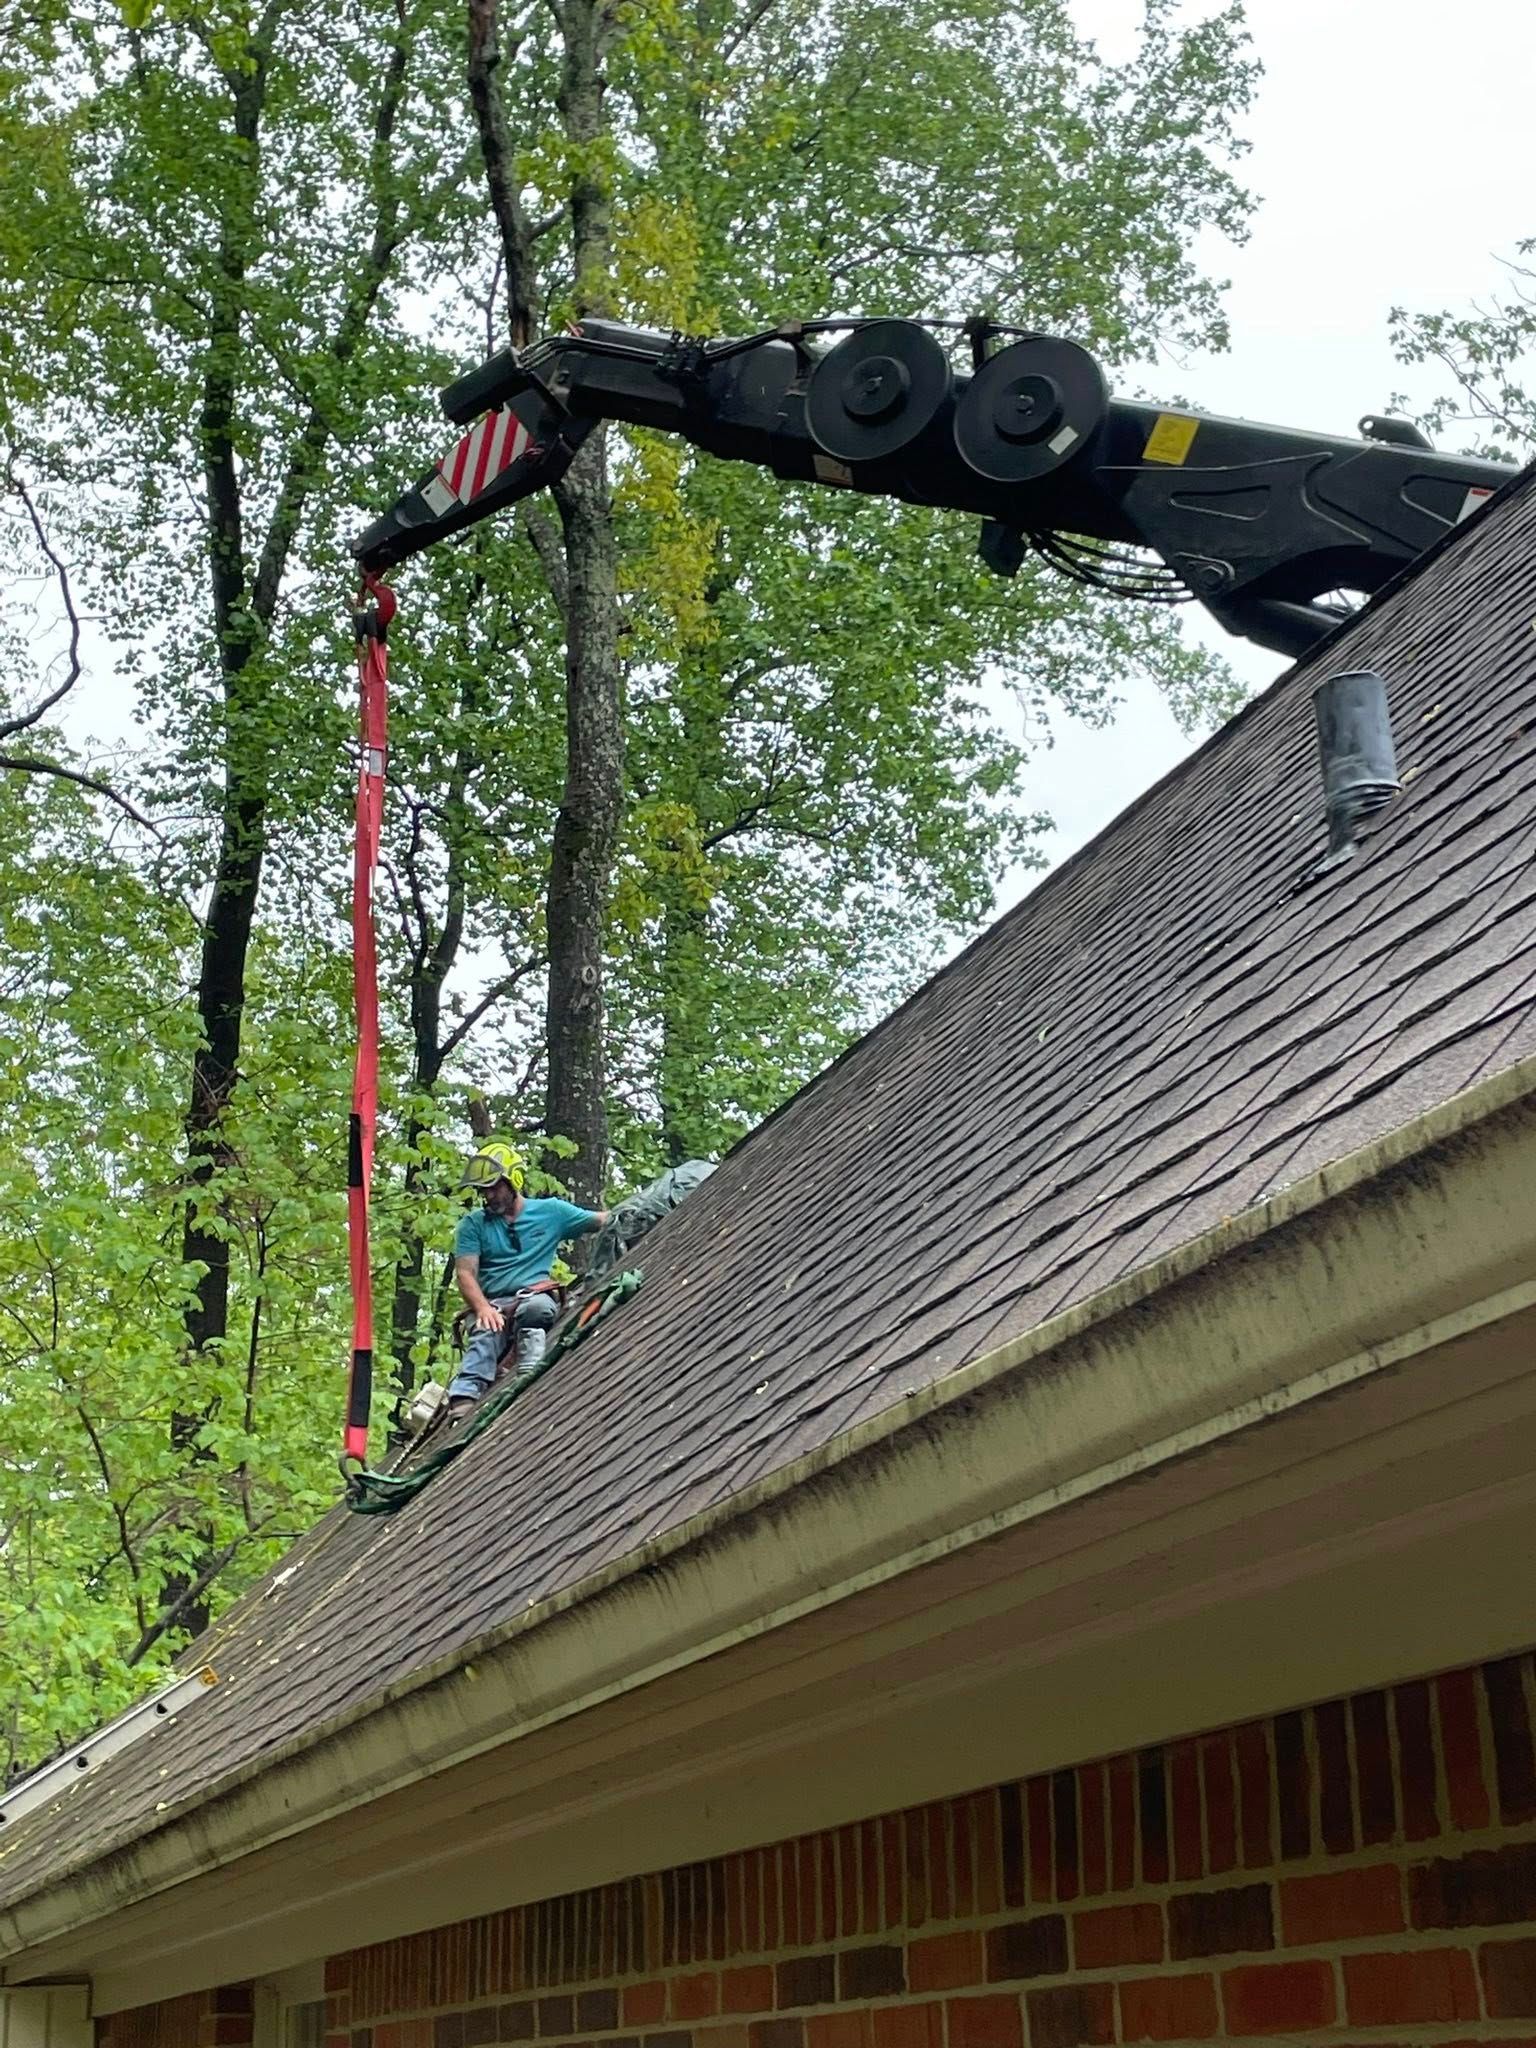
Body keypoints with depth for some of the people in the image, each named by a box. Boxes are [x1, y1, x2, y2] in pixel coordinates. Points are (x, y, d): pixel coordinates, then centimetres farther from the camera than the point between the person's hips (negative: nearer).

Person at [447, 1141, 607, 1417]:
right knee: (486, 1334, -36)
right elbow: (465, 1273, 2)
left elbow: (604, 1220, 16)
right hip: (493, 1307, 0)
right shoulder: (473, 1224, 13)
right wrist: (483, 1308, -17)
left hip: (536, 1297, 1)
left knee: (536, 1308, -38)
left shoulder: (550, 1211, 14)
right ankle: (464, 1398, -58)